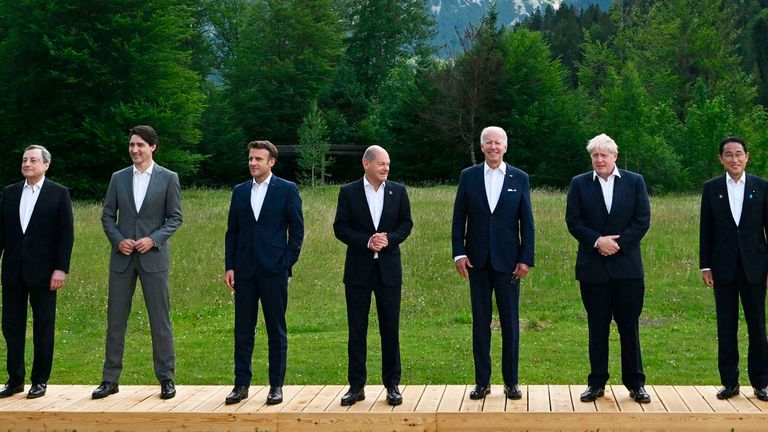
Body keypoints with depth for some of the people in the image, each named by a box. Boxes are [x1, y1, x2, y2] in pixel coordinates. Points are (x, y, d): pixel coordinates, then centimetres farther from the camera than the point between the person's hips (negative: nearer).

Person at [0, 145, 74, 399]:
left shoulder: (59, 194, -1)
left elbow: (66, 234, -5)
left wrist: (61, 269, -11)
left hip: (43, 272, -4)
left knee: (43, 328, 4)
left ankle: (40, 381, 12)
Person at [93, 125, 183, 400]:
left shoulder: (168, 178, 1)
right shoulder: (118, 178, 9)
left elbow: (175, 218, 1)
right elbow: (107, 216, 10)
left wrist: (153, 239, -13)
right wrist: (118, 240, -7)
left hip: (153, 257, -3)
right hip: (122, 257, 3)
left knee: (160, 320, 0)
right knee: (116, 318, 5)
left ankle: (166, 378, 9)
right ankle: (110, 379, 12)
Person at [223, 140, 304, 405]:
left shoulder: (287, 190, 0)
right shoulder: (240, 191, 12)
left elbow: (297, 229, 0)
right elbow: (232, 231, 12)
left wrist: (287, 262, -7)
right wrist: (229, 266, 5)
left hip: (274, 270, -4)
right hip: (244, 271, 4)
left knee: (276, 330, 3)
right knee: (243, 330, 6)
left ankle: (276, 386, 10)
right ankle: (241, 385, 13)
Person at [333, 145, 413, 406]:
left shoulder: (398, 191, 6)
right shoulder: (348, 192, 1)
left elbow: (406, 224, 6)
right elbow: (340, 228, -3)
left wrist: (389, 239, -13)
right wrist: (367, 241, -15)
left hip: (389, 268, 1)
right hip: (358, 270, -1)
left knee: (390, 328, 3)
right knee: (356, 329, 3)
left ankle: (392, 385, 12)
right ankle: (356, 386, 11)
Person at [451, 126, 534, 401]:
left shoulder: (519, 179, 3)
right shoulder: (468, 177, 5)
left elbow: (527, 222, 2)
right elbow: (459, 218, 5)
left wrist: (526, 259, -4)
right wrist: (459, 253, -4)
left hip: (508, 260, -1)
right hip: (477, 260, 1)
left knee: (510, 322, 3)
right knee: (480, 322, 6)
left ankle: (511, 381, 12)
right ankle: (482, 381, 13)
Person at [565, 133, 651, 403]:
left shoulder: (635, 182, 5)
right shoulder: (579, 184, 6)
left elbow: (643, 221, 0)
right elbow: (573, 221, 0)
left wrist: (617, 243, -11)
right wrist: (597, 241, -14)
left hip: (627, 266, 0)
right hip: (593, 268, 1)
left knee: (630, 327, 3)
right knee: (597, 328, 6)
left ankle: (635, 383, 11)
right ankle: (597, 383, 13)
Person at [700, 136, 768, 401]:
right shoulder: (711, 188, 4)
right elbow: (705, 230, 5)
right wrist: (705, 266, 0)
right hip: (723, 269, 1)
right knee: (726, 329, 5)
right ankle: (729, 382, 13)